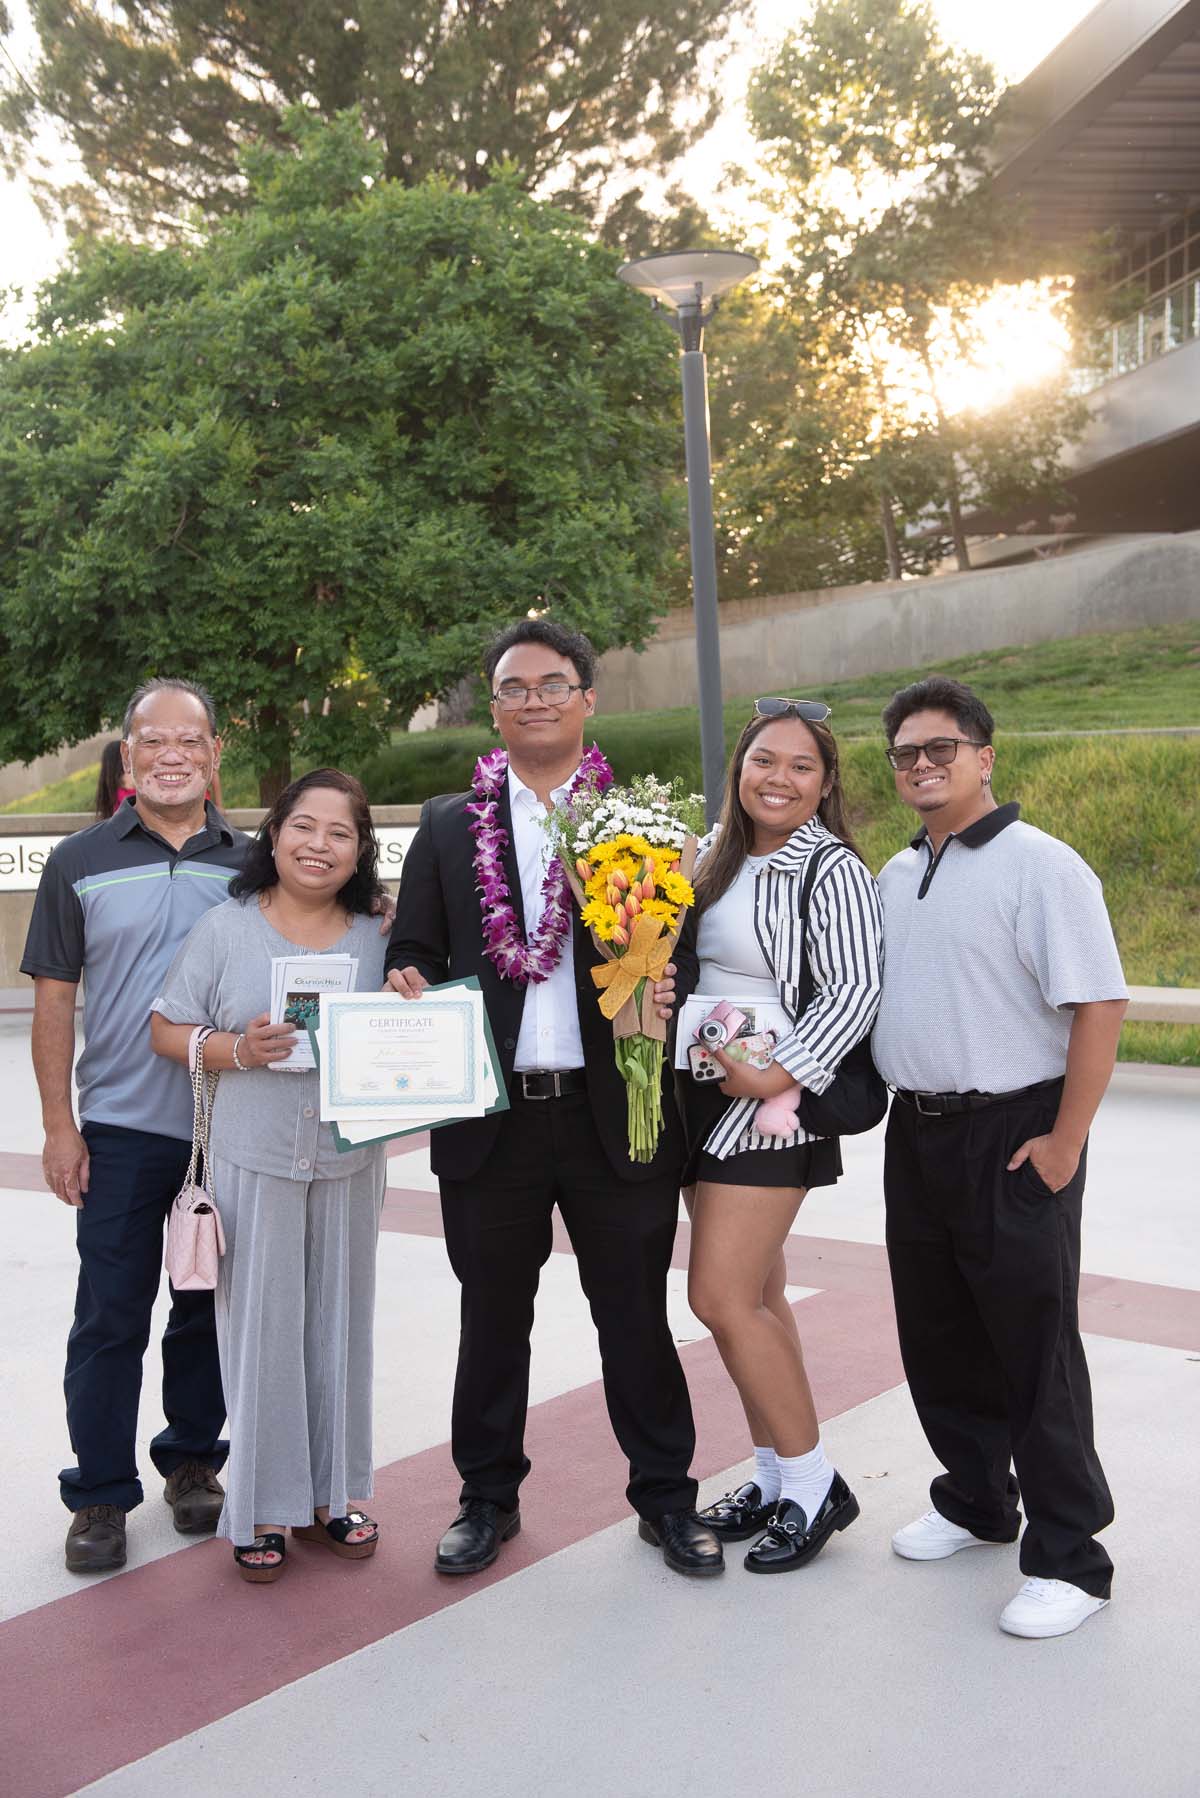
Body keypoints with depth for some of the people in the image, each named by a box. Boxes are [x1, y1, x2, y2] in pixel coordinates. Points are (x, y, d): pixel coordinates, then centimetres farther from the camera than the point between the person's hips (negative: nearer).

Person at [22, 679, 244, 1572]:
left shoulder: (252, 862, 5)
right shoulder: (81, 862, 1)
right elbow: (54, 998, 1)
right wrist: (60, 1125, -4)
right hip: (122, 1129, -2)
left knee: (210, 1305, 13)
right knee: (111, 1315, 2)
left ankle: (193, 1457, 30)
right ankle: (101, 1493, 16)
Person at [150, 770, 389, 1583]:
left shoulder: (376, 938, 6)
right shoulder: (226, 928, -1)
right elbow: (167, 1029, 0)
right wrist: (238, 1050, -16)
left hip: (349, 1162, 3)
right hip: (254, 1158, -2)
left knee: (339, 1325, 11)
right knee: (262, 1328, 3)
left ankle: (334, 1492, 27)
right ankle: (263, 1504, 17)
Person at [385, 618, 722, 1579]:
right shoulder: (447, 826, 8)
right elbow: (412, 951, 9)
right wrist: (408, 986, -12)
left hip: (614, 1113, -1)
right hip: (490, 1114, 2)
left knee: (637, 1316, 10)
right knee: (492, 1318, 15)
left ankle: (666, 1495, 27)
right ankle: (489, 1498, 32)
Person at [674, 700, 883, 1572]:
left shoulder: (833, 871, -11)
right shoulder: (712, 856, 10)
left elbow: (856, 993, -16)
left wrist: (778, 1075, -24)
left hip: (774, 1103, -7)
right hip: (703, 1097, 7)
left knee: (722, 1297, -9)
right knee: (756, 1295, 13)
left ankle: (813, 1482, 7)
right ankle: (776, 1477, 25)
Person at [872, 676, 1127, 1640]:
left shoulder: (1039, 865, -13)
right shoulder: (896, 875, 12)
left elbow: (1099, 1005, -18)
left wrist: (1064, 1144, -19)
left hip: (1012, 1138, -7)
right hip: (916, 1133, 8)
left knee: (1033, 1348, 1)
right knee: (938, 1339, 17)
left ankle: (1068, 1560, 14)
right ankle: (976, 1501, 37)